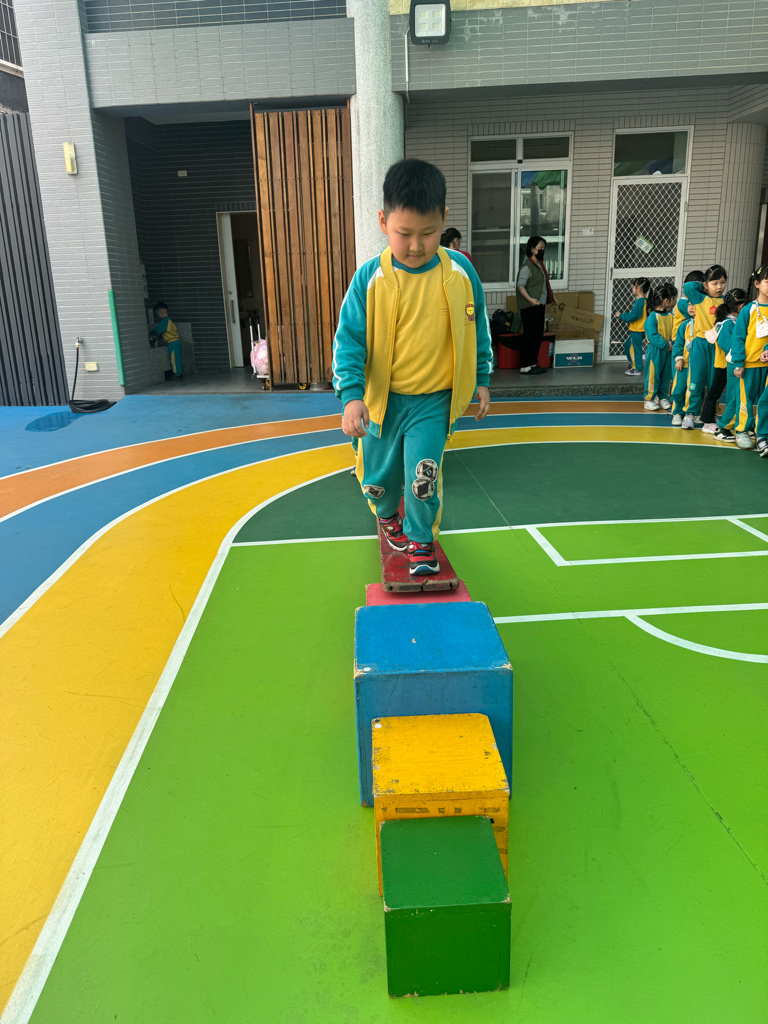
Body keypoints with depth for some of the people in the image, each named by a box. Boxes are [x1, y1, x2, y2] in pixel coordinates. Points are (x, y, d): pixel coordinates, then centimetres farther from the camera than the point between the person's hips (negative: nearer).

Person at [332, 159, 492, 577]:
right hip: (381, 400, 1)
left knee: (423, 475, -13)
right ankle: (388, 516, 49)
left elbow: (477, 328, 7)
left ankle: (421, 540, 16)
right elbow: (349, 337, -10)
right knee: (378, 476, 14)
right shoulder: (370, 278, -11)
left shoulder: (459, 271, -6)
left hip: (433, 400, 0)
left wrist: (481, 381, 11)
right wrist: (352, 394, -20)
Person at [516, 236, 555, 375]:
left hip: (539, 306, 9)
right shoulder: (527, 266, -12)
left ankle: (533, 363, 19)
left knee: (539, 335, 11)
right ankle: (525, 366, -4)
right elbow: (520, 285, -19)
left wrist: (550, 298, 28)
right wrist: (530, 299, -31)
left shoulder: (540, 265, 17)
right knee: (529, 336, -9)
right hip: (529, 307, -9)